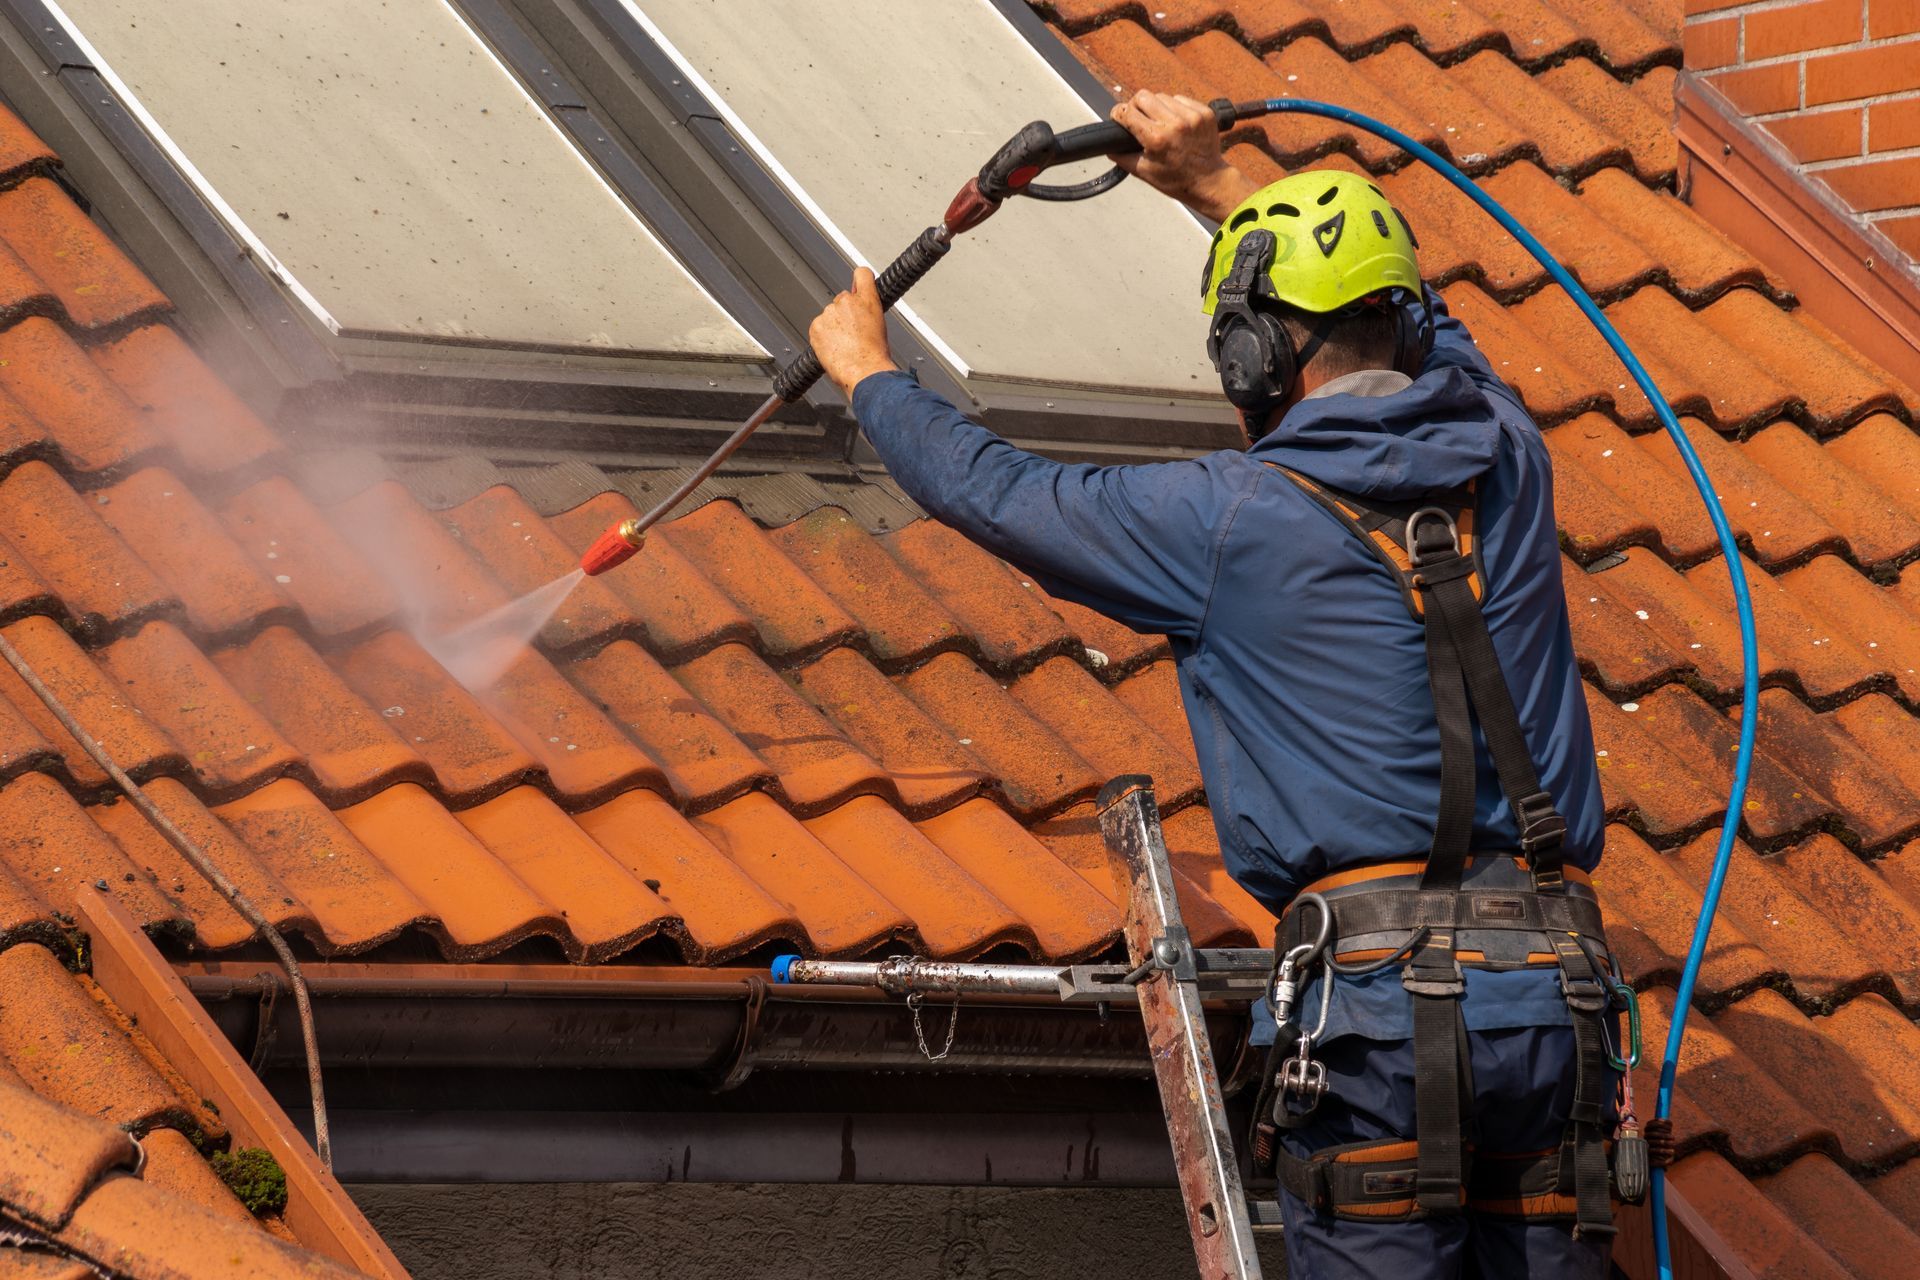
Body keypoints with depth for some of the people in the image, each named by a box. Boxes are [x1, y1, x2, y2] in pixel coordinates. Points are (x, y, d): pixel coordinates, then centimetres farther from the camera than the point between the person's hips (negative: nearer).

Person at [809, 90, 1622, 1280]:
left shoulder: (1229, 519, -2)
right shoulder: (1501, 455, 11)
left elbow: (997, 492, 13)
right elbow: (1413, 319, 34)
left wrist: (869, 372, 31)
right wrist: (1222, 183, 41)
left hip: (1385, 1000, -5)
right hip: (1556, 994, 5)